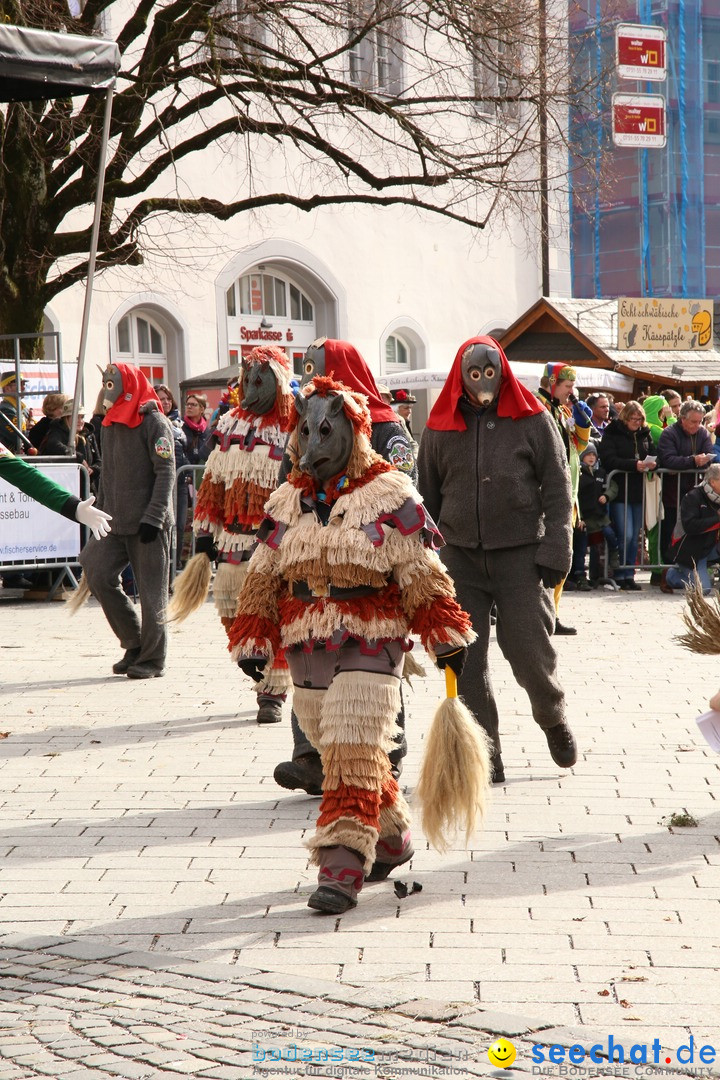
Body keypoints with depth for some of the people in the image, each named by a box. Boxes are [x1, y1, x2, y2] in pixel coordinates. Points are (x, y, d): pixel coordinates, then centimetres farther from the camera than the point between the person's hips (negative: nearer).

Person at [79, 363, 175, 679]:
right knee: (97, 575, -6)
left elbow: (166, 472, -13)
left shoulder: (153, 422, -9)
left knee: (151, 591, -2)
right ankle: (134, 644, 7)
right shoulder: (110, 425, 15)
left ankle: (152, 659, 9)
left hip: (148, 524, -7)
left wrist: (153, 517, -19)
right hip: (115, 522, 7)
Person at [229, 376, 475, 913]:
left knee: (353, 758, -13)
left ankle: (343, 868, -13)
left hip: (369, 650, -6)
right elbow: (263, 578, 15)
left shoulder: (390, 497, -5)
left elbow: (423, 575, -4)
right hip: (307, 650, 6)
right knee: (344, 755, 14)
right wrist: (253, 640, 11)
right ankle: (392, 838, 34)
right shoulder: (287, 502, 11)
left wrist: (447, 637, -6)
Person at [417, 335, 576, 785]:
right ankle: (485, 758, 6)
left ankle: (554, 719, 28)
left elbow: (558, 490, 2)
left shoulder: (533, 420, 2)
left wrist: (555, 553, -6)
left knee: (529, 651, -4)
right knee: (465, 661, -2)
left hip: (520, 555, -2)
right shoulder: (441, 428, 8)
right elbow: (428, 497, 14)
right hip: (461, 557, 2)